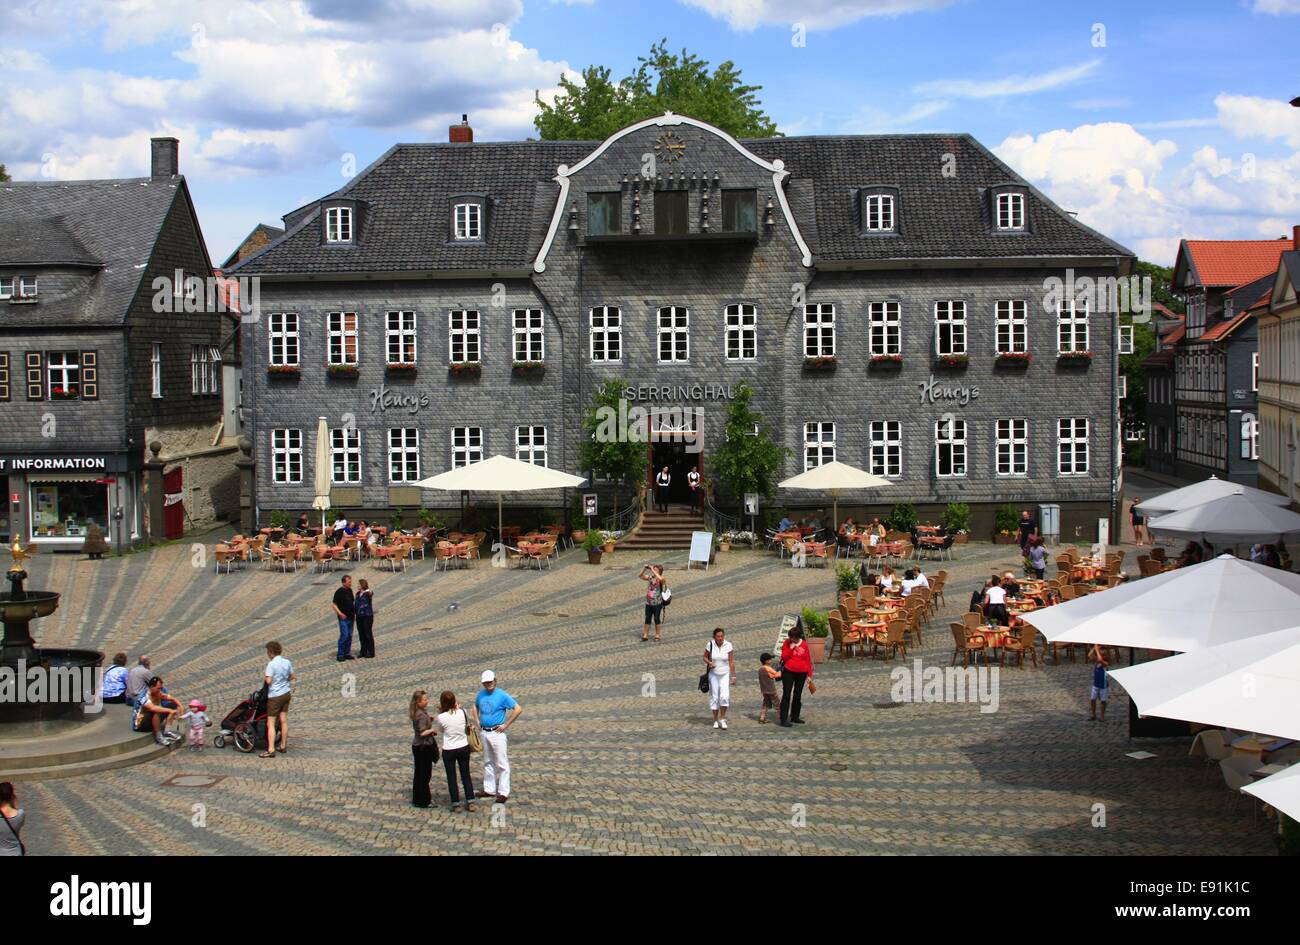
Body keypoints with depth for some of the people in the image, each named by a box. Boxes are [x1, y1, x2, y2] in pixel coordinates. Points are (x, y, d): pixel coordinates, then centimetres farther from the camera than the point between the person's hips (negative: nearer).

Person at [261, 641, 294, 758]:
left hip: (274, 696, -7)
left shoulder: (271, 665, -19)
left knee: (270, 723, -2)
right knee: (283, 720, 15)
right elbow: (292, 677, 10)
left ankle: (271, 750, -6)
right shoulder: (287, 662, 1)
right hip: (286, 694, 7)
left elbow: (268, 681, -22)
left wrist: (264, 675, -3)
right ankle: (283, 746, 23)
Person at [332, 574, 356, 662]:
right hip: (343, 618, -7)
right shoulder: (339, 592, -11)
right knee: (344, 635, -10)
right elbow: (334, 605, -12)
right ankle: (340, 655, -5)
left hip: (351, 617, 7)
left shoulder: (350, 591, 10)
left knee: (349, 636, 9)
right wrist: (340, 613, -20)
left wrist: (354, 612, 13)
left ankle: (347, 653, 16)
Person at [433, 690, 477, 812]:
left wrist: (440, 712, -2)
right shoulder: (463, 712, -11)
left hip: (448, 751, -3)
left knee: (451, 777, 11)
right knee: (466, 775, 15)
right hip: (464, 748, 3)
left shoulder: (441, 717, -18)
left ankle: (455, 803, 15)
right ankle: (470, 802, 18)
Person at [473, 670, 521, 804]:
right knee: (488, 763, 16)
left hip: (497, 733, -7)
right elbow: (475, 706, 27)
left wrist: (506, 725, -14)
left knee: (502, 763, -5)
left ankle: (503, 792, -3)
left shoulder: (502, 695, -13)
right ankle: (489, 789, 27)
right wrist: (478, 721, 13)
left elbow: (518, 709, -15)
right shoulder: (481, 694, 6)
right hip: (484, 732, 7)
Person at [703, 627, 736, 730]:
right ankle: (715, 720, 14)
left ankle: (722, 719, 2)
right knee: (714, 697, 3)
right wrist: (709, 663, -16)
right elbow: (705, 657, 5)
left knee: (725, 696, -13)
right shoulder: (710, 645, -8)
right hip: (713, 674, 1)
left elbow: (731, 661, -3)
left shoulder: (728, 645, -8)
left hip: (725, 674, -1)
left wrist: (733, 675, -3)